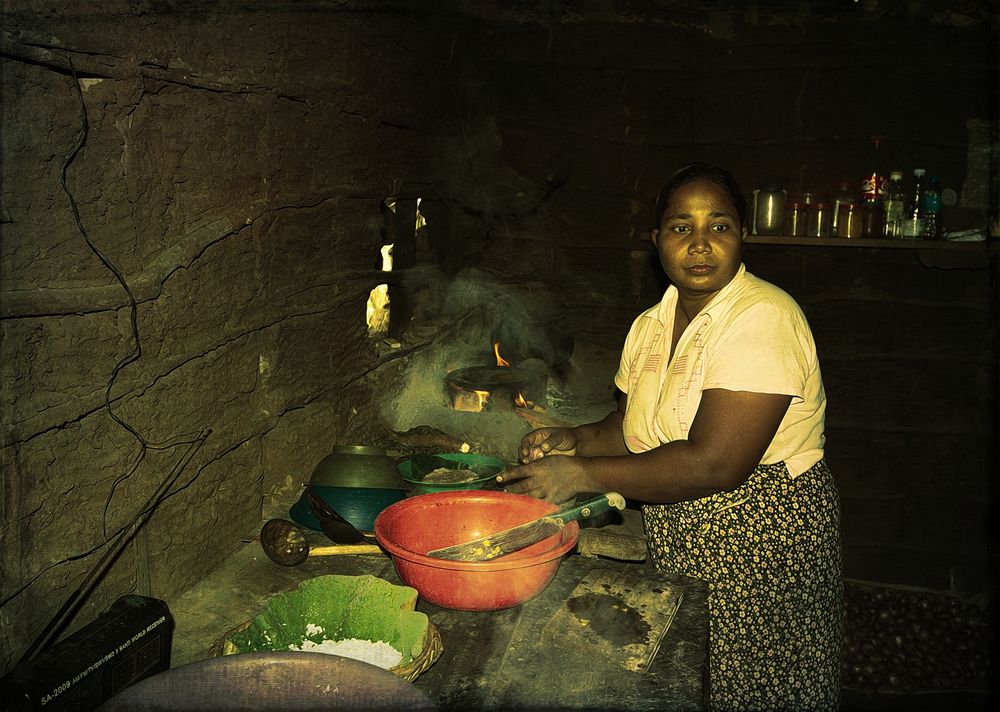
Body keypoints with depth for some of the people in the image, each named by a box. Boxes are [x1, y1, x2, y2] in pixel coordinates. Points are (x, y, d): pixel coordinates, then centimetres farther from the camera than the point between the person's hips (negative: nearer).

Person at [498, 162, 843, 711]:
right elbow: (631, 430, 14)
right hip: (674, 554, 7)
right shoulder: (650, 326, 5)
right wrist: (575, 440, -7)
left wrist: (581, 474, -25)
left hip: (763, 553, -6)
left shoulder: (763, 318, -21)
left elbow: (714, 464, -28)